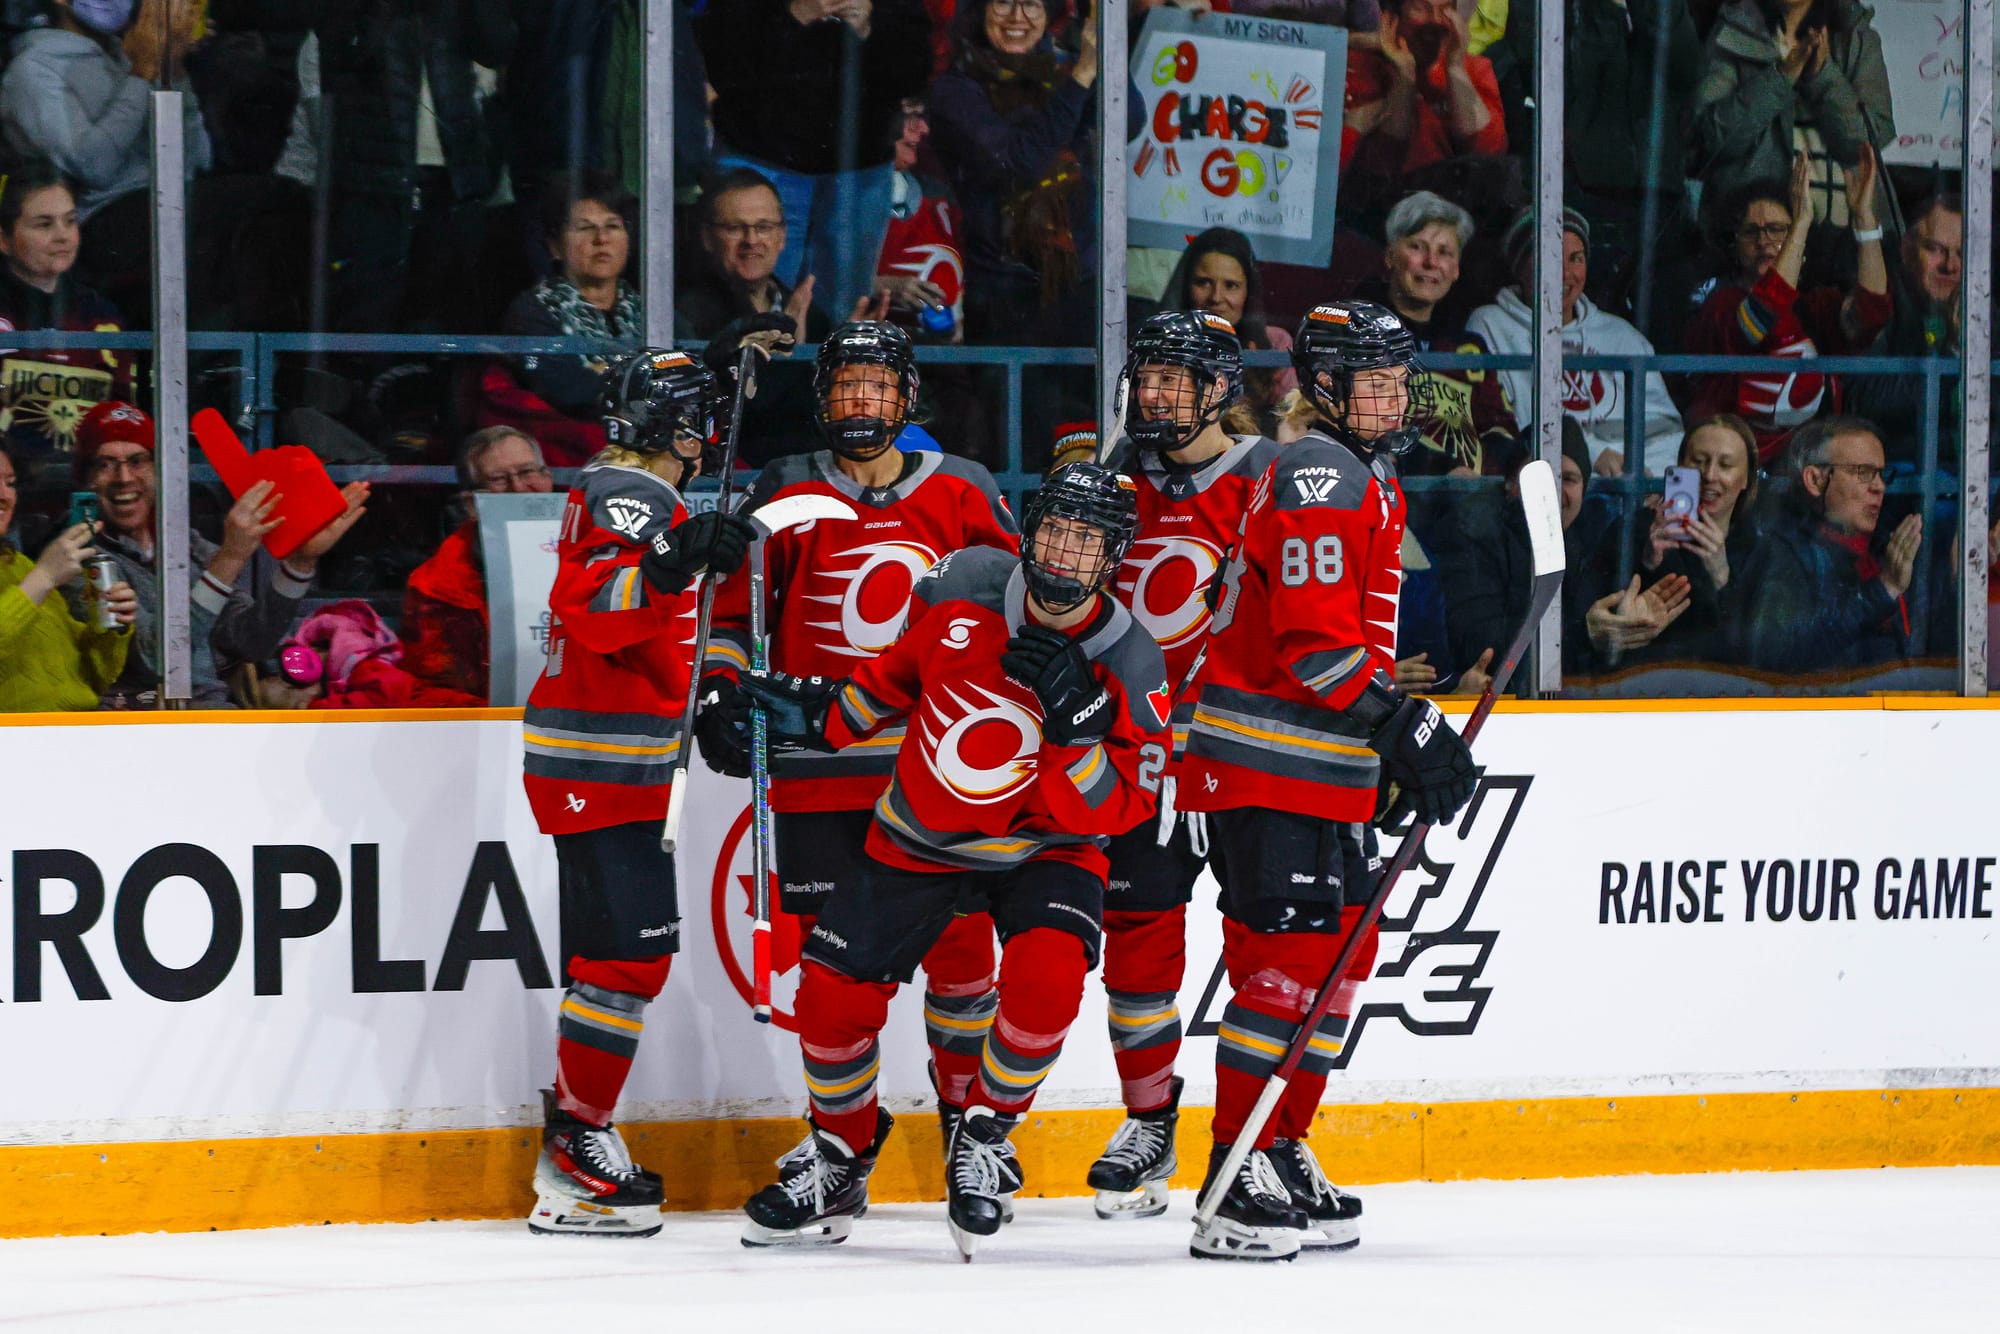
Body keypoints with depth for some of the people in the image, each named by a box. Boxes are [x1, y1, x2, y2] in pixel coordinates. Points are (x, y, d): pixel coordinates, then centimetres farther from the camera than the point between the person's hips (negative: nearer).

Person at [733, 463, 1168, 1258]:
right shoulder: (963, 587, -13)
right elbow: (902, 670, 8)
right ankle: (840, 1162, 22)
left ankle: (986, 1133, -4)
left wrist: (1074, 725, -34)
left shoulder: (1129, 668, -18)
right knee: (833, 996, -4)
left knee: (1046, 976, -30)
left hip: (1042, 845, -3)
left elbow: (1108, 812, -21)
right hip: (920, 836, 3)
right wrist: (827, 718, 6)